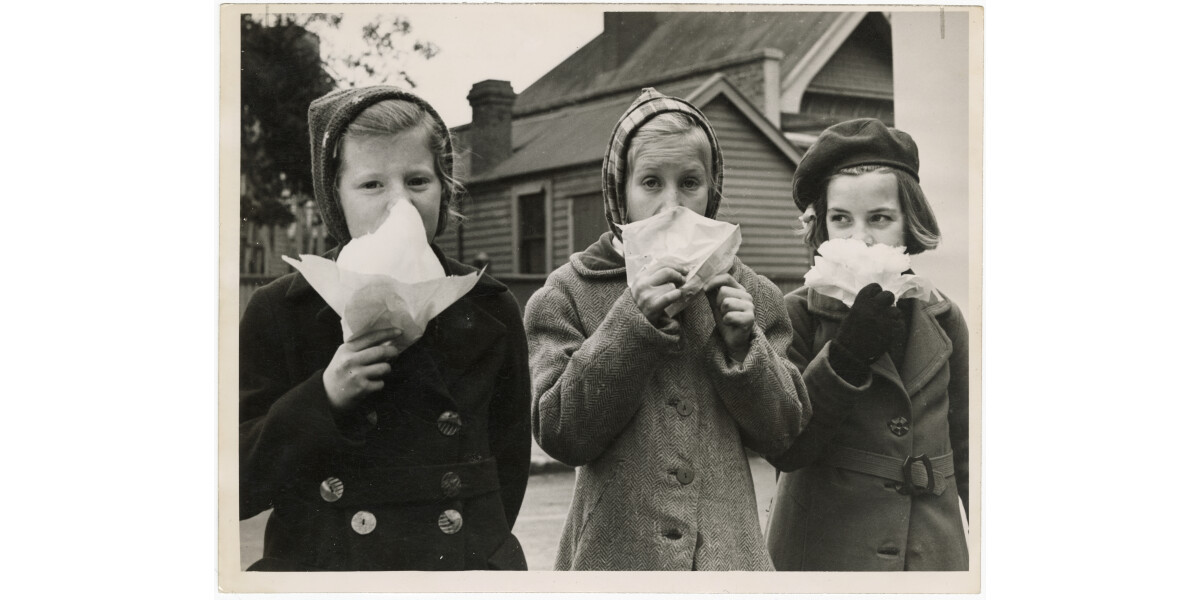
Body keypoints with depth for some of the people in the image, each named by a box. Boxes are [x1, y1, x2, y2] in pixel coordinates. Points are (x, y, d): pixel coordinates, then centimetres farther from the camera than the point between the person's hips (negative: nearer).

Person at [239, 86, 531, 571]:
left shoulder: (489, 311, 1)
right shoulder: (279, 311, -5)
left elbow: (509, 462, 6)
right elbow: (240, 485, -9)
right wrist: (324, 399, -21)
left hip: (468, 559, 2)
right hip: (320, 561, -1)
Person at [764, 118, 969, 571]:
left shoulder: (943, 321, 5)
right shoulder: (796, 316, -5)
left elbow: (965, 451, 14)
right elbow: (784, 449, -14)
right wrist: (847, 355, -23)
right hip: (822, 552, -3)